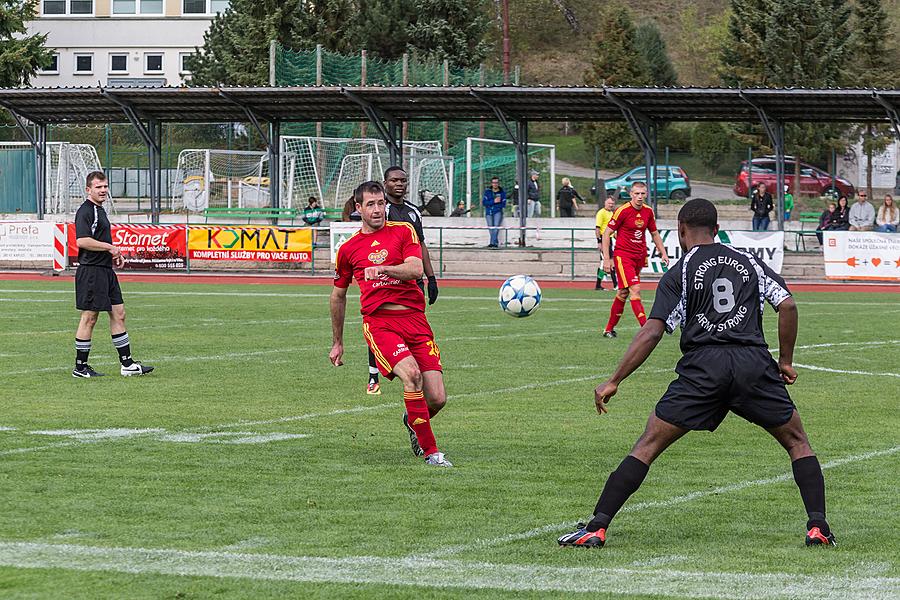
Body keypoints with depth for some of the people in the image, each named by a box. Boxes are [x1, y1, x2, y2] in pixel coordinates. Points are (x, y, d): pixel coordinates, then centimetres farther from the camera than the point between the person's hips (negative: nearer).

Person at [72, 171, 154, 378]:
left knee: (118, 314, 10)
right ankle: (80, 367, 3)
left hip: (106, 271, 10)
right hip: (91, 271, -10)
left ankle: (127, 364, 13)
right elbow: (82, 241, -25)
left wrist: (115, 255, 14)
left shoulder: (100, 210, 18)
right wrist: (110, 248, -17)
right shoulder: (85, 211, -13)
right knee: (89, 318, -4)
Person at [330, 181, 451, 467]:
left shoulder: (403, 231, 10)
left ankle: (413, 421, 30)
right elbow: (338, 295, 25)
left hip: (414, 318, 1)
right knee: (411, 373, -29)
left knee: (437, 399, -8)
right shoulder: (348, 249, 13)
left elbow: (416, 269, -7)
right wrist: (337, 342, 29)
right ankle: (431, 452, -19)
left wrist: (383, 269, -24)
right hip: (378, 322, -1)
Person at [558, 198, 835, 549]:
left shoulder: (679, 274, 8)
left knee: (649, 445, 4)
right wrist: (786, 361, 18)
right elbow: (787, 306, 7)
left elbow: (652, 333, -1)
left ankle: (596, 528, -2)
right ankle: (818, 527, 4)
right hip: (754, 362, 2)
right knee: (797, 441, 18)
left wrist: (614, 382, 1)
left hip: (702, 367, -2)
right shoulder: (748, 262, 17)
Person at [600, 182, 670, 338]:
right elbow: (606, 234, -8)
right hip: (623, 255, -6)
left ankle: (609, 329, 23)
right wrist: (606, 259, -13)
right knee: (635, 290, -16)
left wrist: (663, 253, 12)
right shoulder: (623, 211, -12)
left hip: (639, 257, 6)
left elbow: (654, 234, 20)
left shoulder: (648, 212, 5)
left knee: (623, 293, 12)